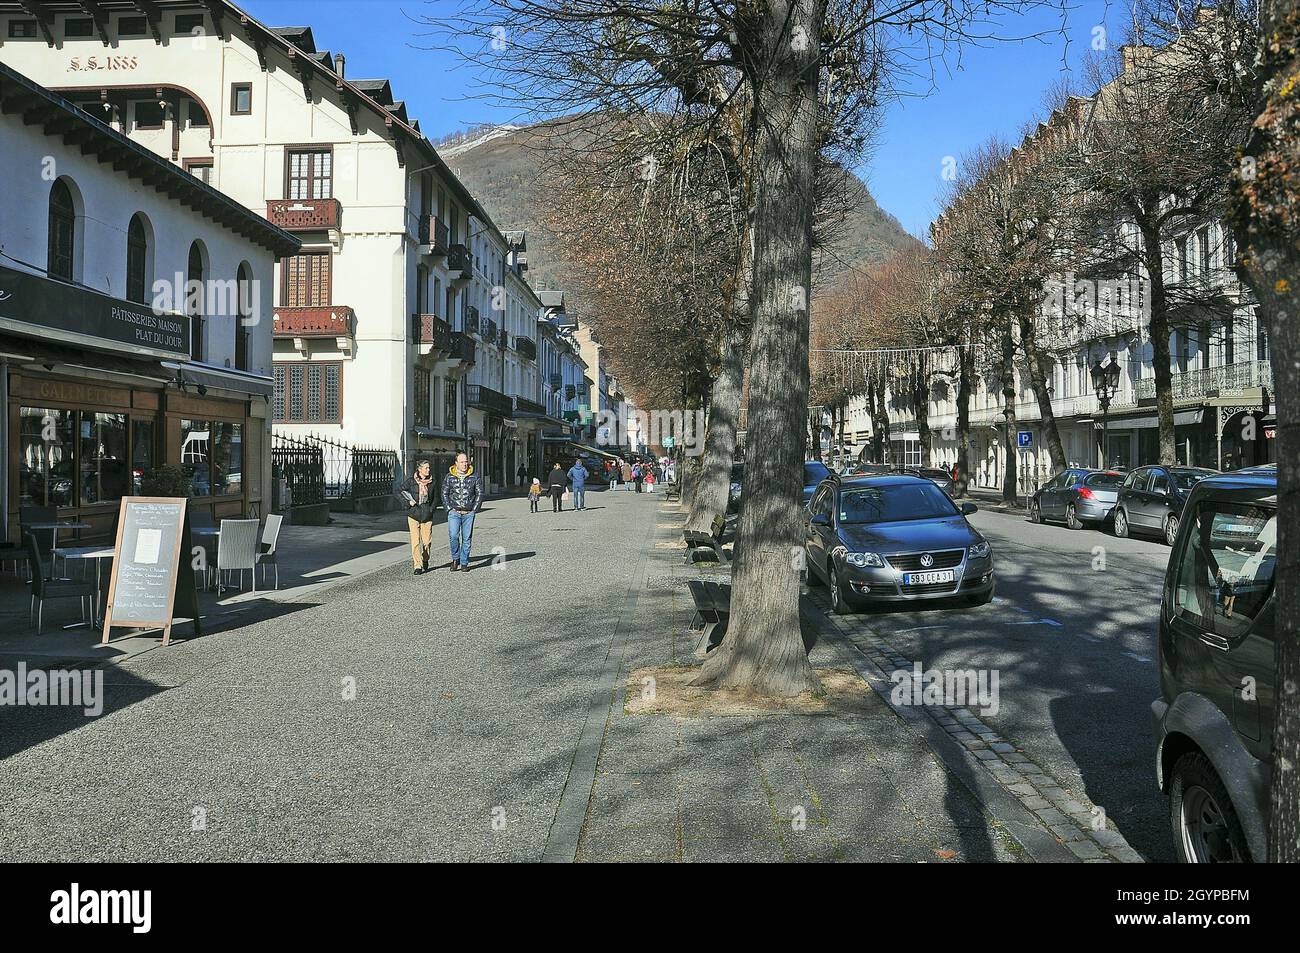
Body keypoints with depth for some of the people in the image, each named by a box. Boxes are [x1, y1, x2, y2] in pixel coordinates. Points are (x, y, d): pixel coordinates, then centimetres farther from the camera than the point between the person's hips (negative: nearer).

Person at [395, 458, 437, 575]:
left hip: (427, 516, 2)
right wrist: (408, 502, -9)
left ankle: (425, 560, 29)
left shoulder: (431, 482, 5)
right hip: (413, 515, -2)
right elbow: (397, 493, 0)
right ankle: (417, 566, -2)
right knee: (415, 541, -7)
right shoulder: (410, 481, -4)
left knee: (427, 541, 4)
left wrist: (431, 509, 7)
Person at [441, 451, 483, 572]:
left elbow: (479, 494, 7)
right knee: (453, 536, -14)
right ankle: (455, 559, 6)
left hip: (469, 513, 1)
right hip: (454, 512, -1)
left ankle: (464, 563, 11)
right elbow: (444, 494, 8)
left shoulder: (474, 477, 5)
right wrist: (450, 508, -1)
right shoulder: (449, 477, 5)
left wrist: (473, 509, 0)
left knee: (467, 538, 2)